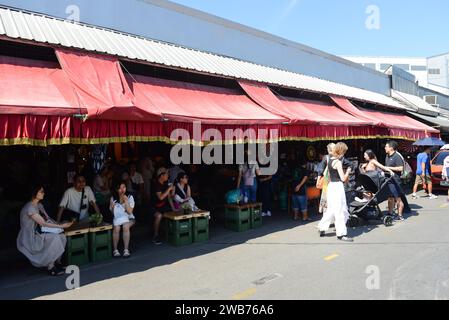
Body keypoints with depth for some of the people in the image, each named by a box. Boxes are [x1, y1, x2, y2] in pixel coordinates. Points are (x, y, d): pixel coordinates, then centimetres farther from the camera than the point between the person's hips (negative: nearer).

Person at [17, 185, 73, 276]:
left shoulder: (39, 205, 8)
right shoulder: (29, 208, -22)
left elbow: (48, 219, 6)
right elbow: (43, 223, -26)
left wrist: (61, 224, -11)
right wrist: (61, 226, -27)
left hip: (37, 233, 8)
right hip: (30, 237, -8)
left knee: (62, 236, -16)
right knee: (54, 238, -29)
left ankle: (57, 262, -2)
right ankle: (50, 268, -17)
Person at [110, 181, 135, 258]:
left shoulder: (130, 197, -3)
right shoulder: (113, 198, 2)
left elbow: (130, 211, -11)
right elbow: (112, 212, 6)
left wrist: (126, 201, -19)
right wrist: (112, 206, -15)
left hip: (128, 218, -1)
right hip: (117, 219, 1)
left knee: (125, 226, -33)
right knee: (116, 228, -30)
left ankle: (126, 249, -29)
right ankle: (115, 250, -17)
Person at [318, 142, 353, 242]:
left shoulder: (329, 160, 10)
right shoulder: (338, 162, -15)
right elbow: (343, 178, -16)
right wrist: (348, 171, 1)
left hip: (331, 186, 9)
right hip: (338, 186, -9)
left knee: (331, 209, 18)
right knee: (340, 211, -1)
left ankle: (322, 229, 23)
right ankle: (341, 234, 6)